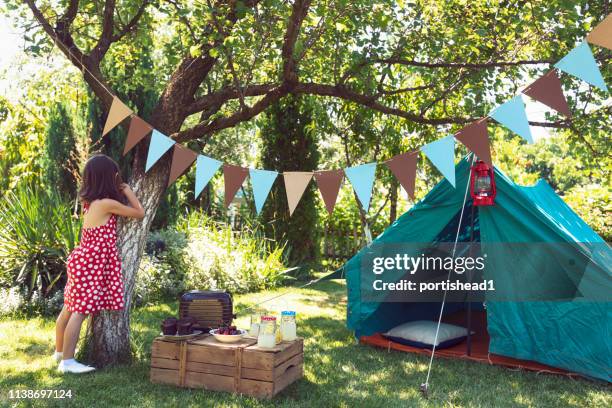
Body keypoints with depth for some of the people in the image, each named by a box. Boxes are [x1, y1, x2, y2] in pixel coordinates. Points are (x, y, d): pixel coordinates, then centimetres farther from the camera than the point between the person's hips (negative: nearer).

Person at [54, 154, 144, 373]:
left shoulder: (89, 201, 8)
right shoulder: (107, 203, -18)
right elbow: (140, 213, -7)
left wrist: (120, 191, 15)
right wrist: (127, 190, 2)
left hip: (82, 260, 9)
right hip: (91, 264, -9)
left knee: (70, 309, 18)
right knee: (80, 311, -5)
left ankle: (59, 351, 32)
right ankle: (67, 361, 1)